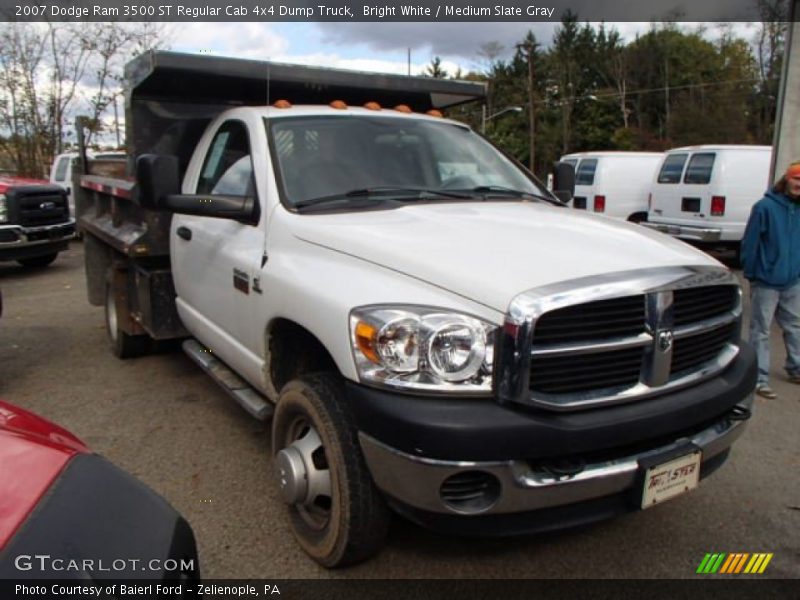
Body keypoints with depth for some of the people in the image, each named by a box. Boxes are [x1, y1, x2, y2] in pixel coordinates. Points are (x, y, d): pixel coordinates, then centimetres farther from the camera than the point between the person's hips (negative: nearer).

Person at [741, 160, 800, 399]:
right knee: (761, 331, 1)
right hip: (766, 282, -6)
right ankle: (760, 379, 7)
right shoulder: (765, 207, -13)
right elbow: (750, 242, -12)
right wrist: (750, 273, -10)